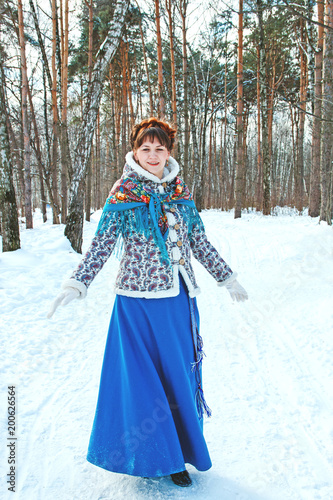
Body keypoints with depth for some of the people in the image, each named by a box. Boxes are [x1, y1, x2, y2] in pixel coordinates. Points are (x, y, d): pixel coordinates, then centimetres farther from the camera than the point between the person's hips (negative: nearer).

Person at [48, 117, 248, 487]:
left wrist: (227, 278, 18)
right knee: (142, 373, 3)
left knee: (178, 371, 10)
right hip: (140, 299, -4)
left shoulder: (180, 191, 9)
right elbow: (101, 244, -6)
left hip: (178, 297, 4)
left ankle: (176, 450, 29)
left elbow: (199, 242, 15)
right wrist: (76, 285, -15)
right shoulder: (123, 192, -3)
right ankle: (151, 454, 25)